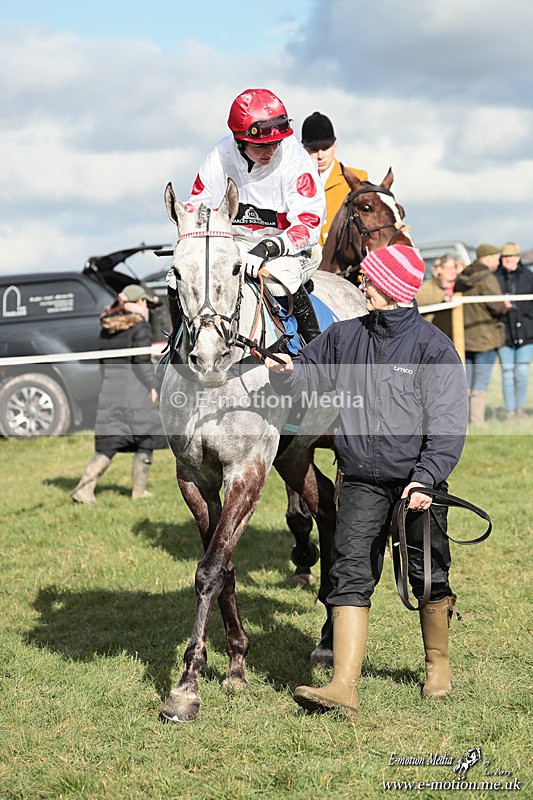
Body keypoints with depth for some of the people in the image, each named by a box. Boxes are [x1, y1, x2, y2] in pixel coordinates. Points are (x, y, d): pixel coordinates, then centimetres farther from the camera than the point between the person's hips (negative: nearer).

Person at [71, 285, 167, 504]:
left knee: (107, 445, 7)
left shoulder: (107, 328, 13)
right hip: (134, 389, -6)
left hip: (109, 389, 6)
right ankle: (139, 490, 14)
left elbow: (104, 360, 17)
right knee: (146, 438, 10)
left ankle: (84, 489, -6)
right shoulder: (140, 326, -8)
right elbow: (142, 362, -14)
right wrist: (151, 387, -7)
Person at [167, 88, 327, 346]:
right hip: (232, 244, 4)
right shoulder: (220, 157, -7)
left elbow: (308, 224, -18)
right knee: (178, 278, -13)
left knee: (281, 279, -37)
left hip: (287, 246, -4)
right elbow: (196, 208, 4)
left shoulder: (296, 162, -16)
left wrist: (268, 248, -33)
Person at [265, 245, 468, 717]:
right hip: (362, 481, 3)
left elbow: (448, 423, -11)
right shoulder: (345, 337, 5)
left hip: (417, 480, -3)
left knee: (429, 575, 9)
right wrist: (287, 372, -7)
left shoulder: (432, 346, -8)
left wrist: (426, 479, -22)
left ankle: (438, 666, 33)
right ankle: (344, 687, -12)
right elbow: (307, 379, 17)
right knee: (352, 575, -7)